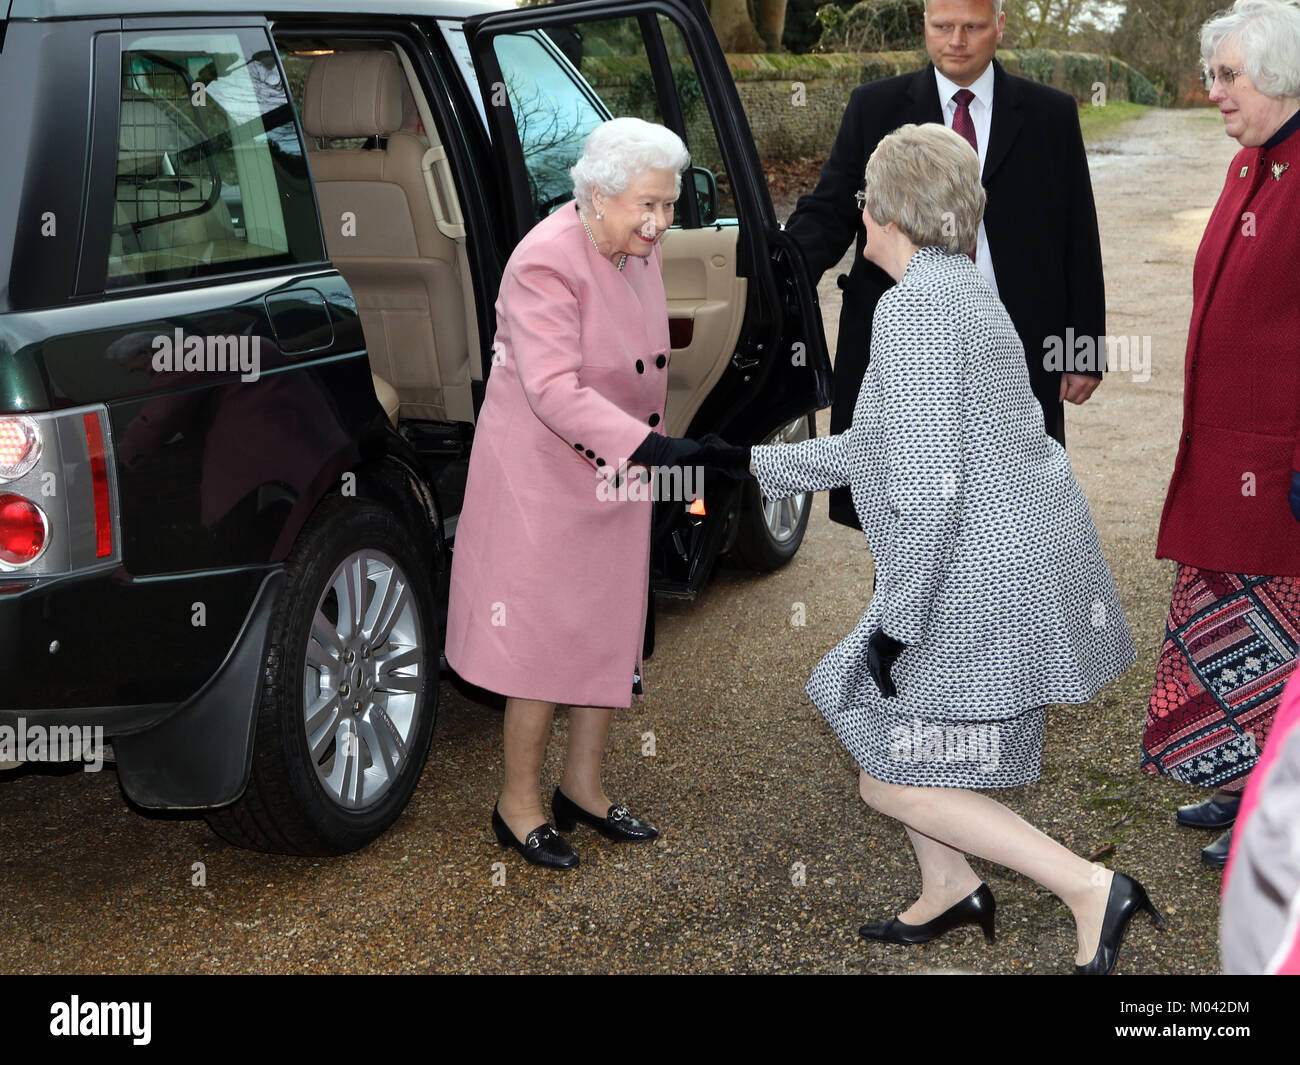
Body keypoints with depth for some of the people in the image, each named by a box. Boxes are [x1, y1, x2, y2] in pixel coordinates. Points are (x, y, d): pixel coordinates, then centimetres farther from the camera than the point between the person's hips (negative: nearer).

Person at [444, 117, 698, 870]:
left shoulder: (641, 249, 4)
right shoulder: (547, 263, -23)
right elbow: (553, 388, -33)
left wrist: (656, 452, 19)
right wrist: (646, 445, -42)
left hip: (616, 477, 8)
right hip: (545, 479, -8)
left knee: (611, 633, 14)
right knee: (547, 639, 0)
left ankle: (584, 787, 31)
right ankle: (519, 804, 16)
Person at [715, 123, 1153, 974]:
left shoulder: (917, 303, -18)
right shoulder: (963, 290, 15)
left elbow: (927, 483, -24)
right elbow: (873, 449, 23)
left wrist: (897, 619, -18)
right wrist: (757, 464, 28)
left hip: (986, 577, -10)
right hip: (1020, 555, 10)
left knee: (894, 781, 0)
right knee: (873, 719, 23)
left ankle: (1090, 889, -1)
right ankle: (952, 890, 34)